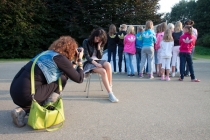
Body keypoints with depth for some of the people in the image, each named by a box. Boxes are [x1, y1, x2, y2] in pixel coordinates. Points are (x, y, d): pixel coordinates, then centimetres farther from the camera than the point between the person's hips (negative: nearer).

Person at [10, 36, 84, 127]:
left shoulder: (47, 53, 19)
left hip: (14, 92, 8)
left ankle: (22, 111, 13)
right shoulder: (60, 58, -5)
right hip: (27, 95, -8)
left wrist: (75, 61, 27)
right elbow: (79, 79, -2)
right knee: (62, 78, 7)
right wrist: (79, 61, 11)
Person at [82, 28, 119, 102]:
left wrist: (99, 46, -8)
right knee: (103, 71, -33)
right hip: (89, 63, -4)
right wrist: (95, 63, -23)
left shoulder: (100, 44, 11)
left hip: (98, 61, 4)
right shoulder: (86, 42, -2)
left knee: (108, 65, -33)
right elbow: (86, 55, -10)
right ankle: (110, 93, -35)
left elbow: (100, 57, 3)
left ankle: (110, 87, -27)